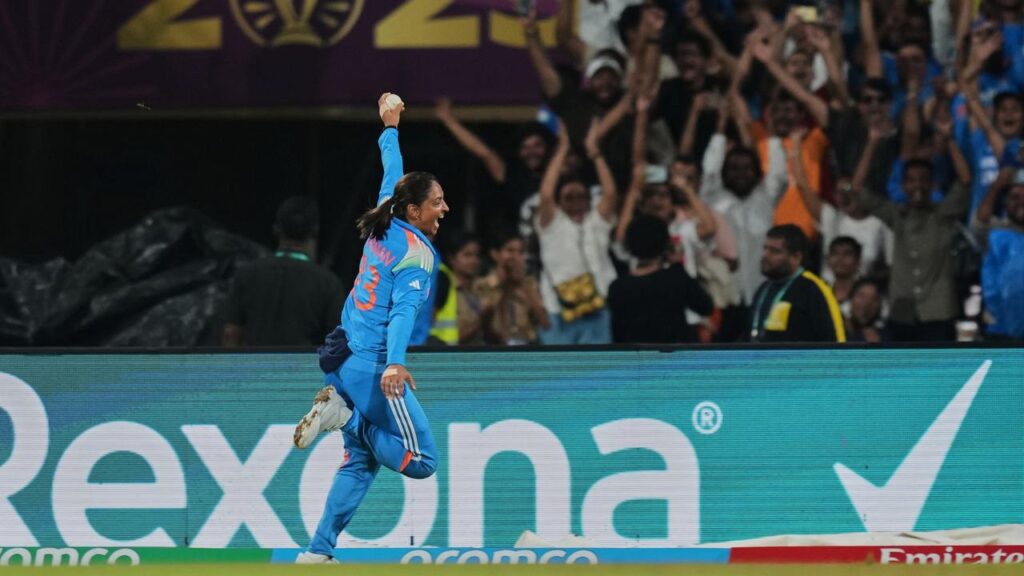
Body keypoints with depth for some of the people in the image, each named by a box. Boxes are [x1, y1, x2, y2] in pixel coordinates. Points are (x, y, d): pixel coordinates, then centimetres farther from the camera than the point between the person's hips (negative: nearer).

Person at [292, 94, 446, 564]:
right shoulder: (418, 254, -12)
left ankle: (318, 551, 8)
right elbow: (403, 310, -26)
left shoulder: (386, 223, 10)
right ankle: (344, 415, -10)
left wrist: (390, 129, 45)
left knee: (360, 460, 15)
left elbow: (392, 174, 28)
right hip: (372, 364, -9)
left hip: (343, 360, 9)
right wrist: (394, 364, -38)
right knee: (421, 461, -6)